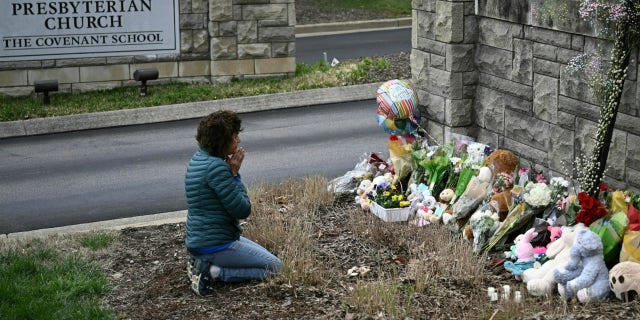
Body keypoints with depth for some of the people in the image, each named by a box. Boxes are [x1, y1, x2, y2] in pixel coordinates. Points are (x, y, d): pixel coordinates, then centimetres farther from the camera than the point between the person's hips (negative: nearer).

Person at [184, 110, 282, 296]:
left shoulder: (198, 159, 8)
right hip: (216, 244, -10)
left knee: (265, 257, 28)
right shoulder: (217, 167, -23)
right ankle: (213, 273, -10)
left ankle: (202, 263, 11)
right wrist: (235, 174, -12)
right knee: (274, 267, -2)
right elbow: (243, 210, -18)